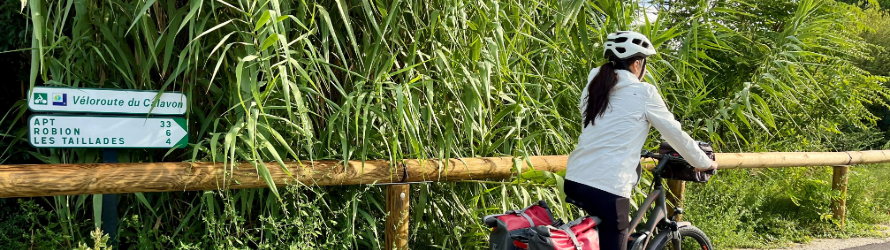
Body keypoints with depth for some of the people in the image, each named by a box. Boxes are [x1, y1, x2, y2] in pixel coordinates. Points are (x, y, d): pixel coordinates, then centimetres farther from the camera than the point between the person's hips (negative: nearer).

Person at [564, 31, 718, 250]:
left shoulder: (593, 87, 15)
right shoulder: (643, 93, -2)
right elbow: (675, 133, 6)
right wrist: (704, 163, 20)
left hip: (574, 180, 7)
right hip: (607, 188, -7)